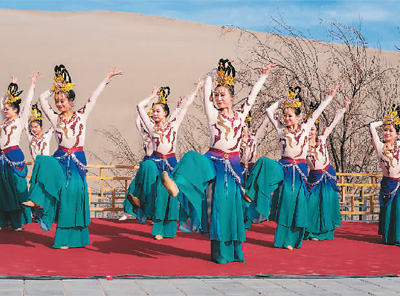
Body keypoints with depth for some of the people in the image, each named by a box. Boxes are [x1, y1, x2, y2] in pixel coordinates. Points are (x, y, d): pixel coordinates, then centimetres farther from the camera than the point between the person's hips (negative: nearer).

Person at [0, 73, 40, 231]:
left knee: (16, 189, -3)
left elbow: (27, 104, -4)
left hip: (14, 156, -6)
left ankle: (18, 222, 2)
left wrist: (32, 84, -2)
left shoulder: (20, 121, 0)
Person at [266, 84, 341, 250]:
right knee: (285, 200, -8)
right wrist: (284, 100, 7)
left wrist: (330, 97, 11)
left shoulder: (305, 128, 8)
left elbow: (317, 112, 12)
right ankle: (283, 239, -1)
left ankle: (294, 239, 6)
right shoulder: (281, 129, 6)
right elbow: (270, 111, 7)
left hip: (300, 169, 1)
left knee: (299, 202, -1)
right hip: (285, 168, -1)